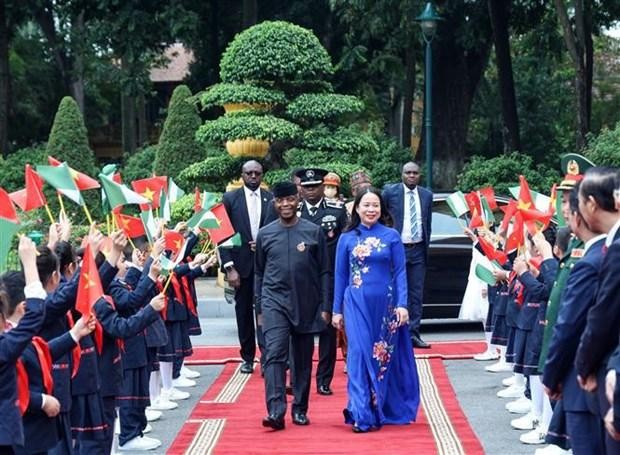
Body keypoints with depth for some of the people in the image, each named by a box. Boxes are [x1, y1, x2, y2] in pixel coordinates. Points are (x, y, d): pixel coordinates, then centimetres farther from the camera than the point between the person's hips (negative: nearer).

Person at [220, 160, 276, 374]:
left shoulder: (271, 199, 4)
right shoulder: (230, 199, 1)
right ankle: (248, 357, 18)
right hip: (241, 264, 0)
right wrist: (229, 267, -8)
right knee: (244, 312, 7)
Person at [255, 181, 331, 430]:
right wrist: (259, 308, 11)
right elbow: (259, 273, 13)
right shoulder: (265, 234, 5)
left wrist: (325, 307, -2)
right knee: (275, 354, -16)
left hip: (306, 304, 0)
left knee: (303, 359, 8)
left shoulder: (314, 232, 1)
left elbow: (324, 272, 3)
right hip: (274, 302, 0)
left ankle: (300, 409, 20)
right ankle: (276, 411, -22)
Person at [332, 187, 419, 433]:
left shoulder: (391, 236, 2)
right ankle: (362, 416, -7)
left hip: (385, 304, 0)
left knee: (385, 357, 6)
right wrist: (337, 310, 6)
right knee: (360, 356, -7)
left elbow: (400, 272, 1)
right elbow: (340, 276, 8)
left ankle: (383, 410, 19)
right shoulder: (347, 239, 5)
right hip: (357, 304, 0)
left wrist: (402, 304, -8)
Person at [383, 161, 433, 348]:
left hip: (418, 250, 4)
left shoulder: (426, 195, 9)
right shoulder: (390, 192, -3)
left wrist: (426, 247, 12)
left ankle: (413, 333, 8)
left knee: (416, 294, 4)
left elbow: (428, 224, 15)